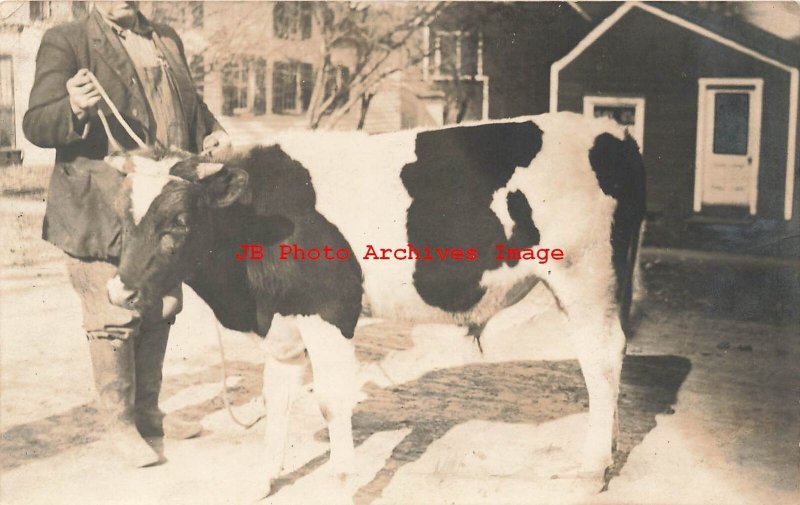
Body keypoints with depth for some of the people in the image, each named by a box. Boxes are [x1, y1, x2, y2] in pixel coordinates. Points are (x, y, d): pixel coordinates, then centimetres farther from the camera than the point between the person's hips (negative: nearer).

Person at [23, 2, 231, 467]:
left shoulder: (168, 41, 14)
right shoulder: (66, 42, -4)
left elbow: (190, 102, 25)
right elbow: (36, 125, -11)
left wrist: (210, 131, 4)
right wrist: (75, 108, -33)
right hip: (103, 210, -6)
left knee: (159, 313, 15)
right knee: (115, 320, 0)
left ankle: (148, 413, 31)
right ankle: (121, 425, 17)